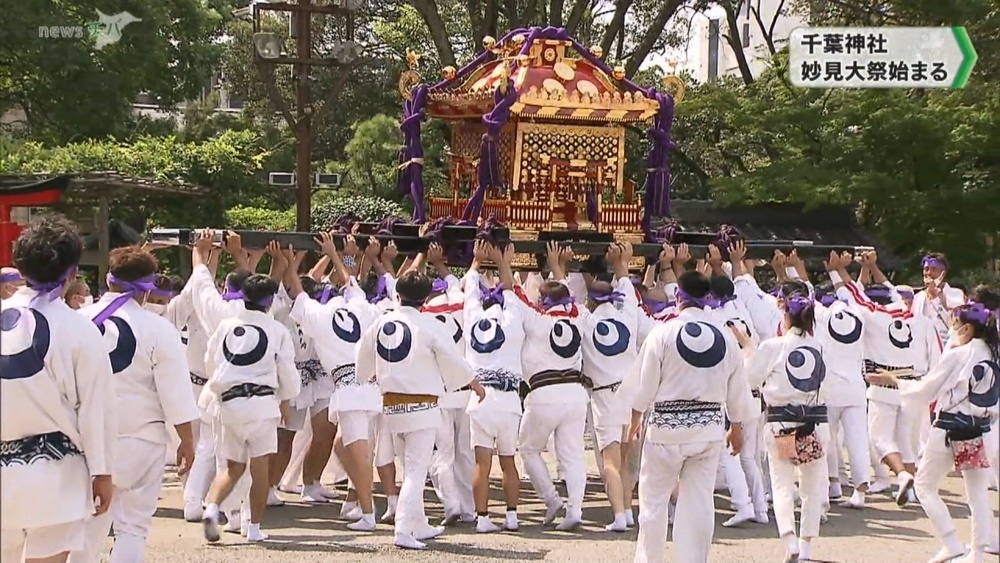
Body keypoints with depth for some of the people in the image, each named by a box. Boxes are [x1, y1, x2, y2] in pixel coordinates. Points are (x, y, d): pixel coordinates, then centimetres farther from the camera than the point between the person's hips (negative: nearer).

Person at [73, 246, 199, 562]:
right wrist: (187, 441, 3)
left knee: (90, 521, 16)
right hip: (139, 439, -4)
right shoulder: (158, 329, -11)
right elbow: (175, 394, -9)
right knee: (132, 526, 1)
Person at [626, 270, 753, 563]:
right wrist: (736, 428, 21)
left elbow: (644, 384, -6)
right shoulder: (725, 338, 1)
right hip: (708, 429, 3)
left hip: (667, 426, -3)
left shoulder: (663, 332, -11)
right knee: (700, 502, 7)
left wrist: (635, 419, 8)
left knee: (654, 498, 9)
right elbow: (737, 390, 9)